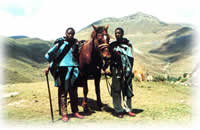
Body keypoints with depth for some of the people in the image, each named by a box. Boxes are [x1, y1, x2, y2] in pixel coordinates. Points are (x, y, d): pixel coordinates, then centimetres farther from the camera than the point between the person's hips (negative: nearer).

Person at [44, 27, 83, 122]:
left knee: (73, 91, 11)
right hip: (62, 69, -4)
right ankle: (64, 114, 11)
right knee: (63, 92, 3)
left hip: (73, 70, 4)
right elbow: (51, 55, -2)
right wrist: (49, 67, -5)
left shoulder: (75, 43, 9)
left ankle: (75, 111, 23)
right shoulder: (60, 43, -3)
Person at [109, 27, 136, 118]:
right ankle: (118, 110, 6)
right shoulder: (112, 45, 9)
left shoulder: (128, 44, 8)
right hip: (116, 70, -1)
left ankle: (128, 109, 16)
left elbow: (130, 58, 5)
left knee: (127, 89, 6)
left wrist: (129, 70, -4)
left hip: (126, 70, 1)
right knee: (116, 90, -1)